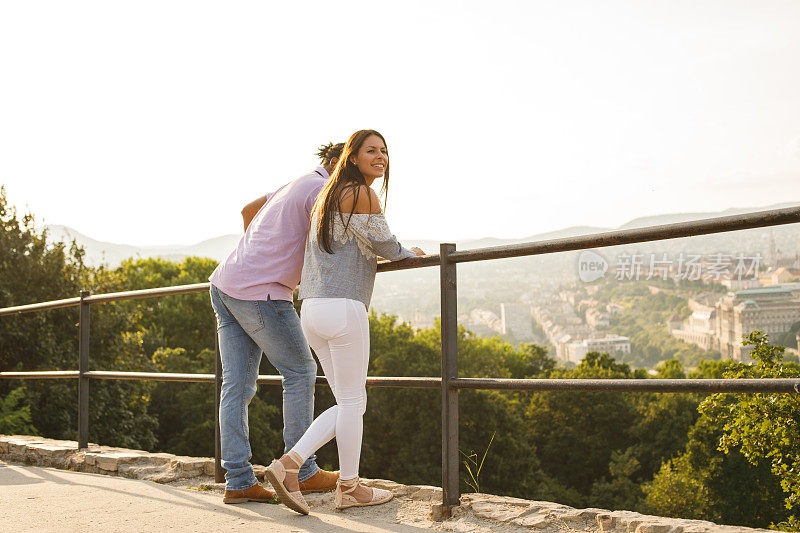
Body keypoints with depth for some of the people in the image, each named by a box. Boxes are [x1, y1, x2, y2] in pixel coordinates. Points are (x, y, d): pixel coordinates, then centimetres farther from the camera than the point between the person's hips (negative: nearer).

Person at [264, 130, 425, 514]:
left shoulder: (327, 196, 21)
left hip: (311, 310, 9)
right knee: (353, 401, 4)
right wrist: (410, 253, 19)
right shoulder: (362, 195, -8)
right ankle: (349, 488, 16)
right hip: (343, 307, -9)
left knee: (349, 404, 14)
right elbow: (384, 245, -2)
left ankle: (288, 465, 5)